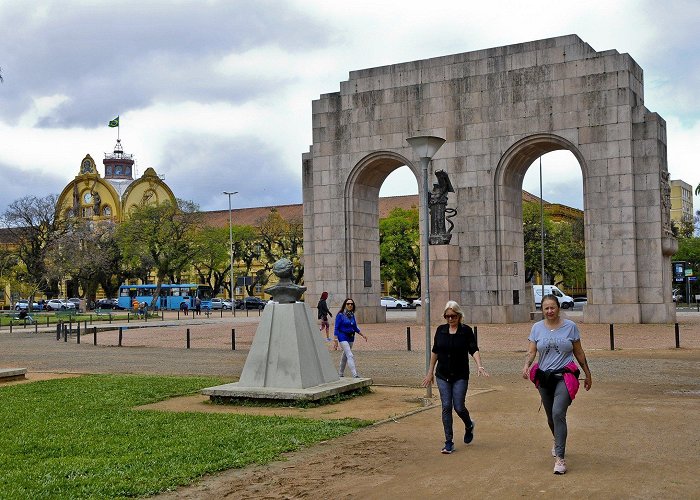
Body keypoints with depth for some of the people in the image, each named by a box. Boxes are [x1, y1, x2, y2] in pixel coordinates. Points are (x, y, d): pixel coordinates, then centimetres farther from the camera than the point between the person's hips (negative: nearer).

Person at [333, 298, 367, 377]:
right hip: (343, 337, -7)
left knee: (345, 356, 16)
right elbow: (336, 329, -10)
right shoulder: (340, 315, -10)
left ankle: (340, 374, 30)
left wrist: (363, 335, 11)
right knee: (350, 356, -16)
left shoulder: (352, 315, 8)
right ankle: (355, 375, -22)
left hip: (351, 337, 7)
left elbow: (355, 328, 18)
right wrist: (336, 341, -15)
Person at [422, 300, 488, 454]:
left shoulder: (466, 331, -5)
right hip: (443, 375, 3)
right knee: (446, 407, -1)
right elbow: (435, 351, 12)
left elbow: (474, 350, -12)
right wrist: (430, 372, 13)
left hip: (460, 376, -2)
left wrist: (479, 365, -29)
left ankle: (469, 426, 29)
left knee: (459, 407, -5)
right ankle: (448, 442, 6)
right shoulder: (440, 330, 4)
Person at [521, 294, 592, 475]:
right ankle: (559, 443, 46)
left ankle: (560, 458, -16)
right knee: (551, 418, 15)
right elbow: (531, 351, -3)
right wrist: (526, 366, -23)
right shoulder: (537, 328, 4)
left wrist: (587, 374, 12)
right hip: (544, 377, 3)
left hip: (565, 376, -3)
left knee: (558, 413, -20)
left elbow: (579, 353, 8)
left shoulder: (570, 326, 1)